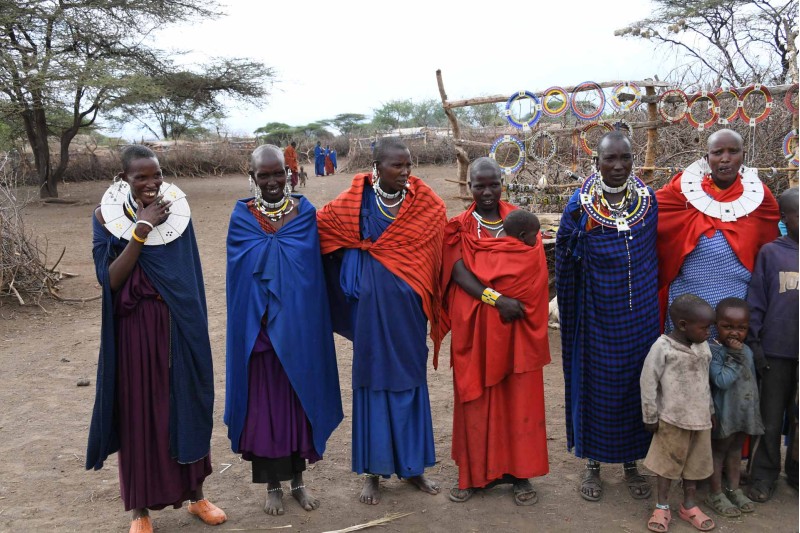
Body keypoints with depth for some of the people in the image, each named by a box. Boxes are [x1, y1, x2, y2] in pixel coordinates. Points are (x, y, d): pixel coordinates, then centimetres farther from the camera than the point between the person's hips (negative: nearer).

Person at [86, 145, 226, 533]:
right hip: (135, 329, -2)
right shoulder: (107, 217, -6)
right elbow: (111, 279, -14)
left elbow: (192, 274, 8)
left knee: (188, 405, 11)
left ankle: (196, 494, 29)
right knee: (138, 412, 5)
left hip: (180, 326, 3)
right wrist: (141, 228, -21)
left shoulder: (177, 211, 1)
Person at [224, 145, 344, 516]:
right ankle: (273, 485, 22)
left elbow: (311, 266, -2)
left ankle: (298, 479, 26)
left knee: (300, 395, 9)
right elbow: (248, 268, -8)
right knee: (264, 399, 6)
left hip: (299, 324, 1)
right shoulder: (242, 216, -1)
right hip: (259, 325, -1)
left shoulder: (305, 211, 3)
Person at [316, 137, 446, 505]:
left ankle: (413, 465, 27)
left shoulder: (428, 206, -2)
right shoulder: (353, 203, -5)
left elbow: (437, 254, 2)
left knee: (410, 381, 11)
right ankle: (373, 471, 20)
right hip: (371, 305, -1)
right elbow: (317, 227, 6)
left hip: (409, 306, 2)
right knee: (374, 383, 7)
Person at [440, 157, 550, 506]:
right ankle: (476, 471, 15)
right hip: (473, 327, 0)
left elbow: (534, 273, 0)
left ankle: (519, 471, 16)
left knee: (518, 397, 4)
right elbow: (459, 272, -9)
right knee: (477, 397, 4)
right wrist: (496, 299, -21)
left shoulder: (519, 220, 7)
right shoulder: (459, 228, 5)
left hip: (516, 327, 1)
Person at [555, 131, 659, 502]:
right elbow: (565, 261, -2)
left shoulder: (649, 200, 1)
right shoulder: (580, 205, -7)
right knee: (595, 383, 7)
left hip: (641, 314, 2)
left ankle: (631, 463, 29)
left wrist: (654, 300, 9)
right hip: (597, 314, -2)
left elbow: (657, 252, 9)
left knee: (635, 383, 11)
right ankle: (593, 464, 25)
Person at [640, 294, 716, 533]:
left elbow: (706, 381, 14)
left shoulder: (703, 347, 2)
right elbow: (648, 382, -13)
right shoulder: (662, 347, -17)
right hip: (672, 418, -5)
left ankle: (689, 506, 31)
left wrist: (711, 410, 17)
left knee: (695, 463, 15)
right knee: (667, 462, 7)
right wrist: (650, 417, -9)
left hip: (700, 418, 5)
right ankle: (662, 507, 21)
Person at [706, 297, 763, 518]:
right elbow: (722, 380, -29)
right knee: (718, 451, 6)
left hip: (744, 413, 7)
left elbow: (752, 381, 16)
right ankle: (716, 494, 17)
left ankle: (734, 489, 32)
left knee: (736, 450, 18)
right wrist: (735, 357, -24)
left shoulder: (746, 351, 7)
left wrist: (755, 409, 17)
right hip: (723, 414, -7)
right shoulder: (712, 350, -19)